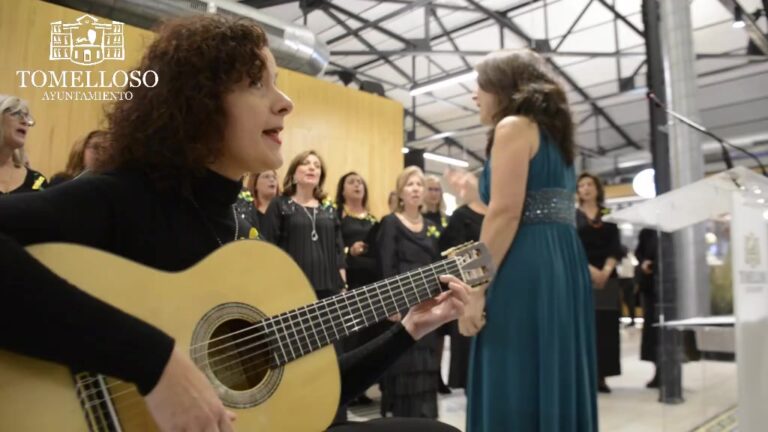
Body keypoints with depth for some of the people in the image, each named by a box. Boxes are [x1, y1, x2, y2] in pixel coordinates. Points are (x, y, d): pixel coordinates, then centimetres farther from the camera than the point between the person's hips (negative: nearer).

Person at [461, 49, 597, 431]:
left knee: (515, 391, -6)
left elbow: (507, 213, -15)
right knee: (554, 384, 13)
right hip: (562, 264, 10)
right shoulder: (552, 131, 24)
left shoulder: (514, 126, -3)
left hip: (526, 270, -10)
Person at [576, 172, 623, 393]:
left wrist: (606, 270, -13)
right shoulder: (572, 217, 4)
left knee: (606, 326, 1)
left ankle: (600, 376, 7)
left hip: (607, 278, 3)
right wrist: (590, 269, -17)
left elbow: (616, 248, 4)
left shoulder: (609, 217, 12)